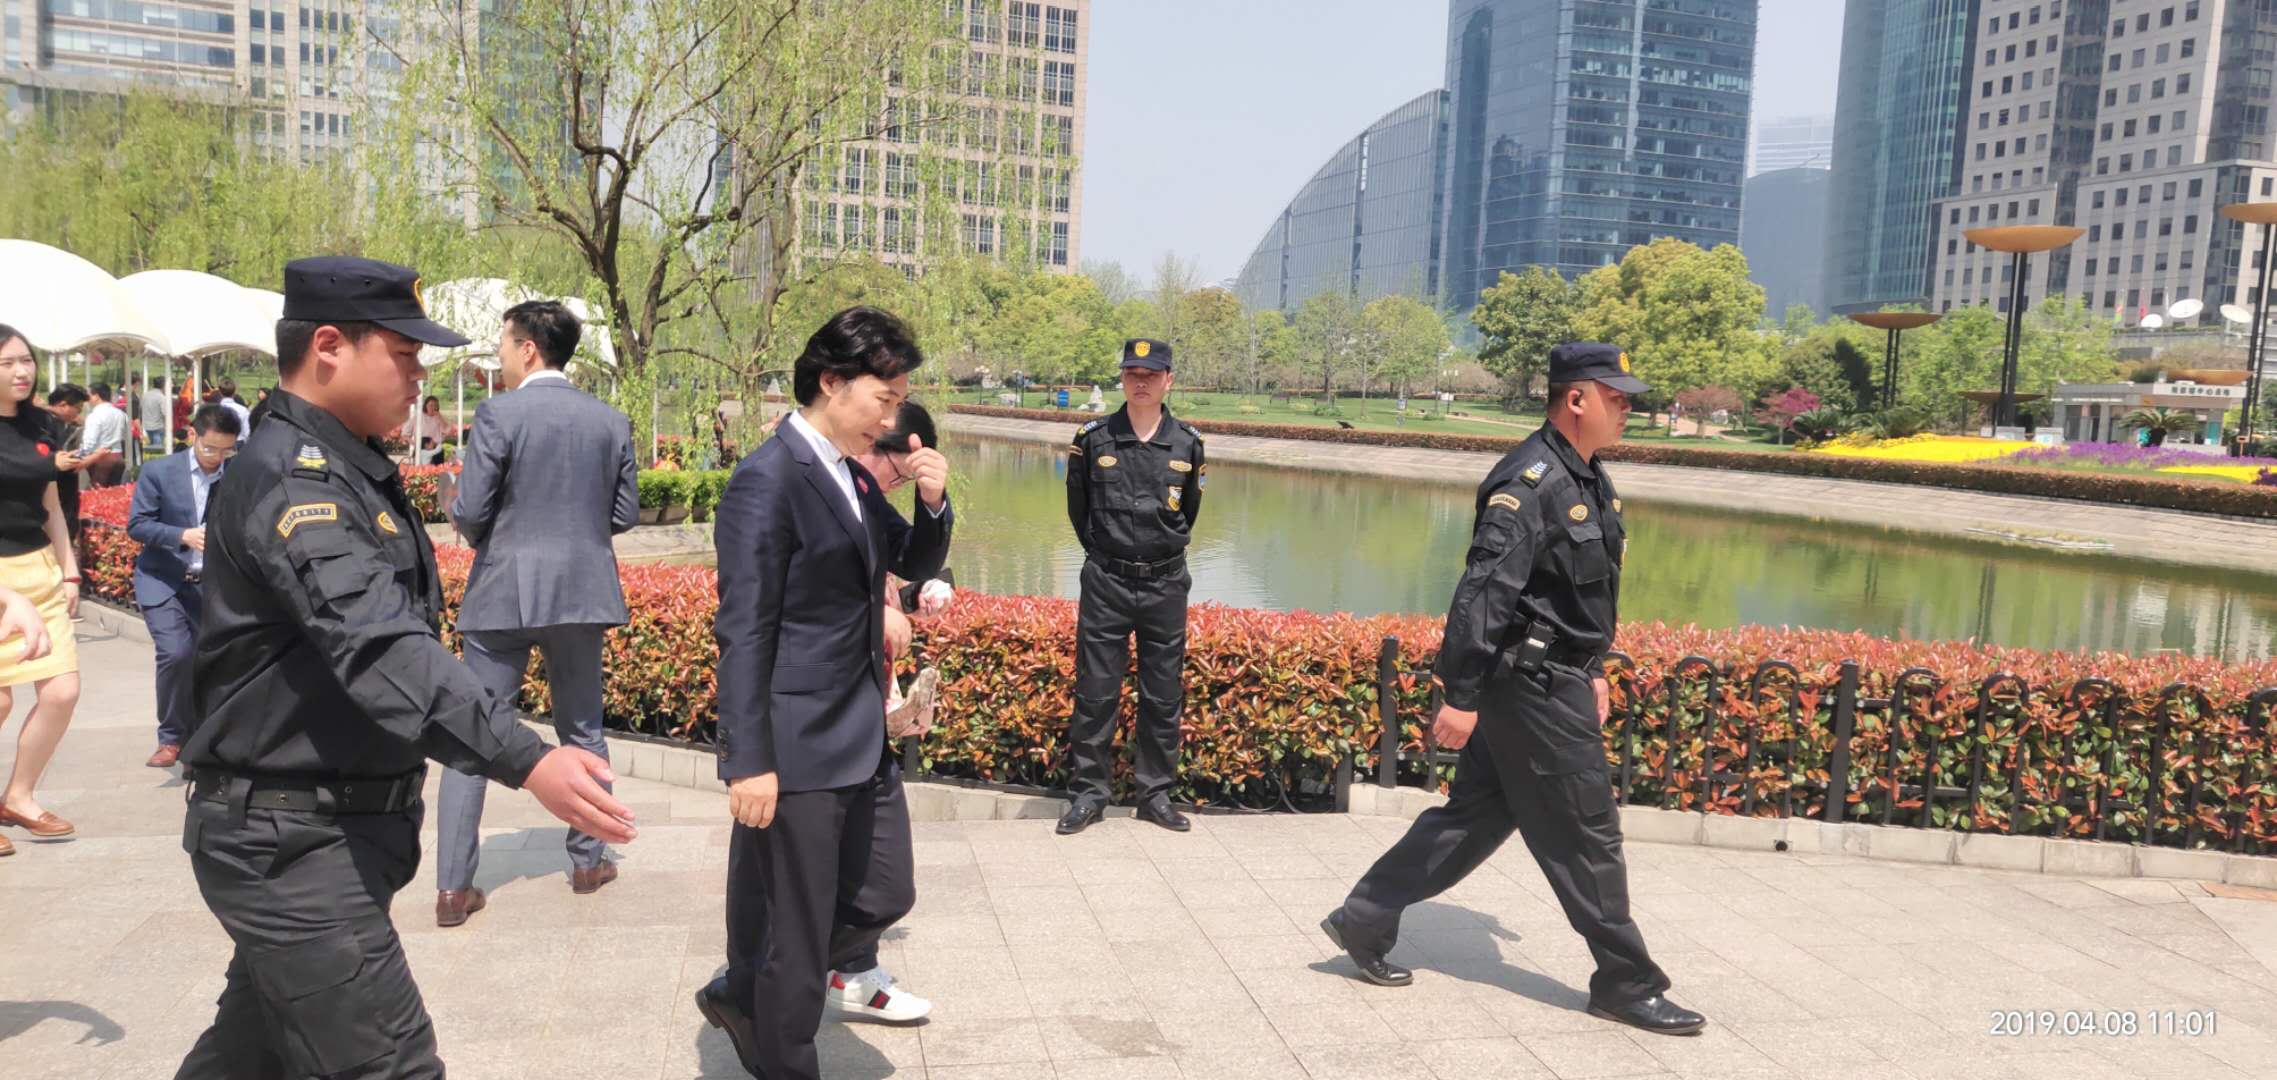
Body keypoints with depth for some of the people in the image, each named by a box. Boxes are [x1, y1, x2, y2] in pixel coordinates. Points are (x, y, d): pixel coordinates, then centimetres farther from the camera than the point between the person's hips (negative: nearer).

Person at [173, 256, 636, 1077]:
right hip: (288, 841, -10)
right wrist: (526, 761, -45)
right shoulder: (291, 477, -20)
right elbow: (377, 647, -35)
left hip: (336, 829, 10)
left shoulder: (345, 468, 11)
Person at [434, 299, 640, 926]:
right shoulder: (611, 421, 2)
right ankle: (589, 862, 25)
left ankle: (453, 888, 5)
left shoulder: (499, 414, -11)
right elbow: (625, 514, 5)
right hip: (582, 591, 4)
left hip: (504, 591, -3)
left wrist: (490, 540, 9)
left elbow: (468, 511, -12)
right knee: (582, 730, 17)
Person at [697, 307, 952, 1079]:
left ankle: (745, 995, 37)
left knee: (883, 896, 19)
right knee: (795, 935, 6)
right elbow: (743, 631, -18)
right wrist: (750, 763, -19)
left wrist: (933, 502, -2)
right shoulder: (767, 481, -17)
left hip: (862, 738, 9)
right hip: (796, 751, -9)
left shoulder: (854, 475, 9)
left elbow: (915, 563, 19)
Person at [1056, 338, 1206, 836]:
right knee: (1095, 693, 2)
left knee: (1163, 697, 8)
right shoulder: (1093, 439, -2)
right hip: (1105, 584, -1)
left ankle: (1156, 794, 19)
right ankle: (1088, 794, 12)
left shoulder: (1187, 443, 1)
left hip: (1166, 585, 1)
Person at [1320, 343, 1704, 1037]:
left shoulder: (1588, 479, 13)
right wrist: (1461, 695, -25)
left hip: (1554, 678, 10)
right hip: (1531, 685, -10)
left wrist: (1593, 670, 25)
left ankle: (1363, 922, 22)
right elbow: (1482, 592, -24)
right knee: (1586, 832, 2)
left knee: (1477, 816, 14)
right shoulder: (1531, 481, -19)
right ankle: (1627, 985, 17)